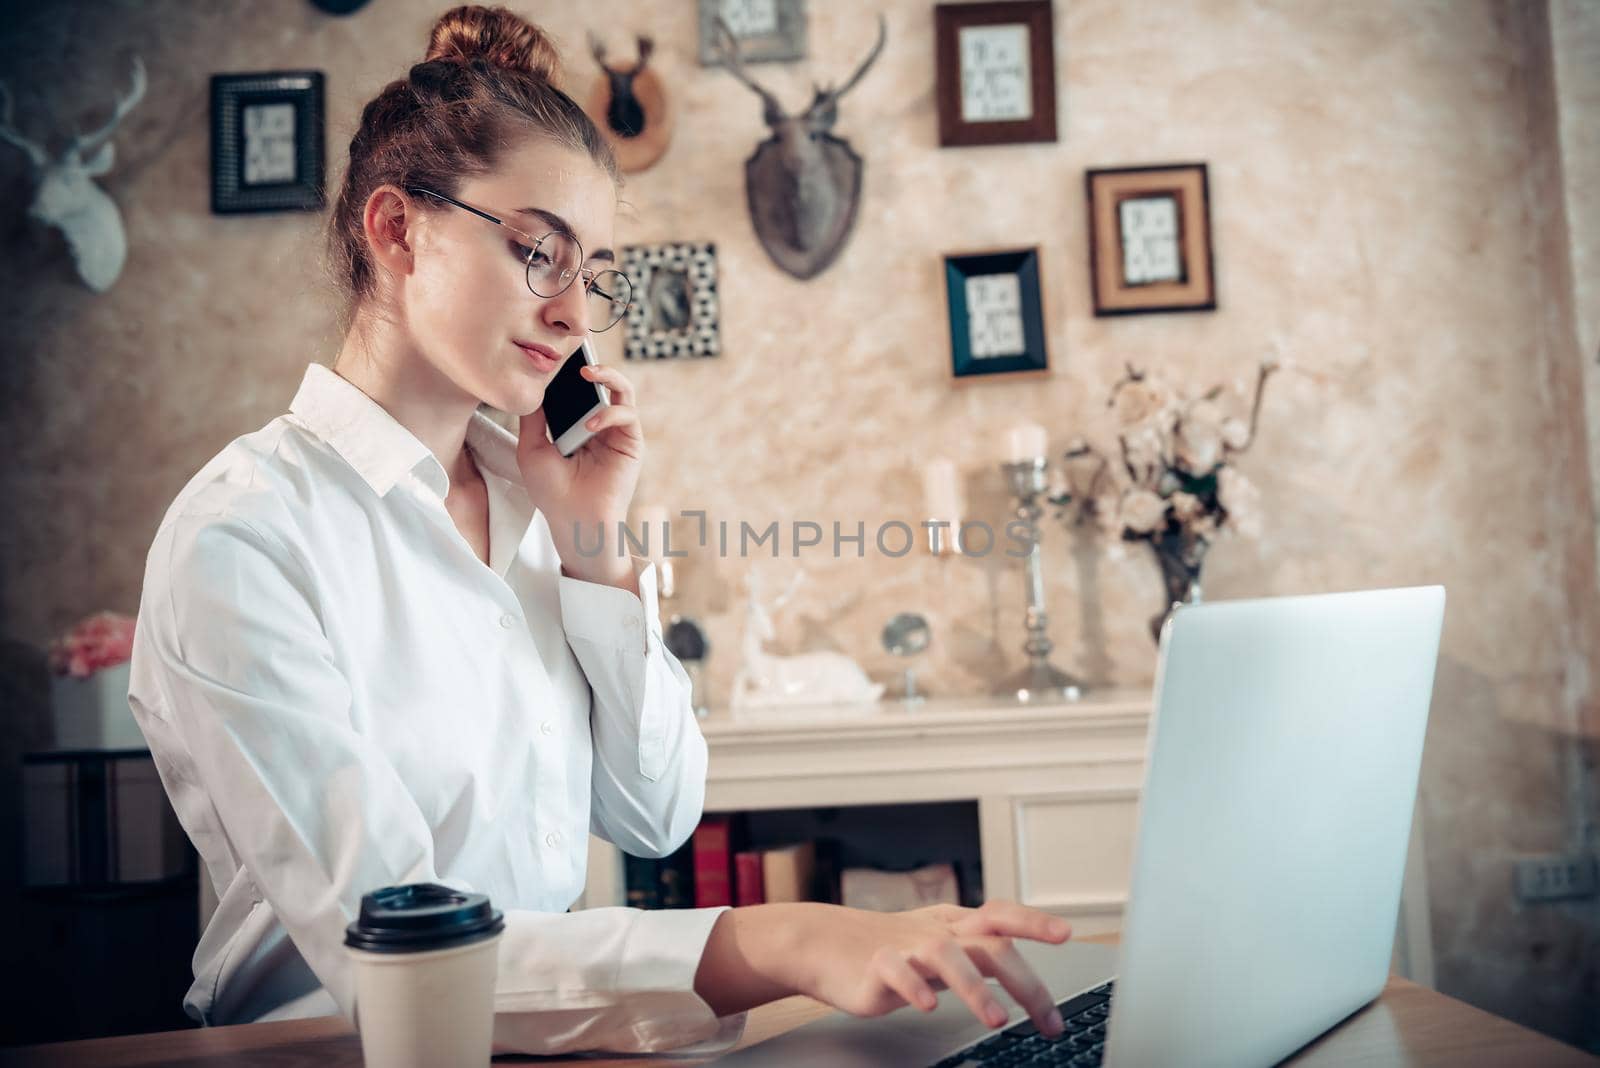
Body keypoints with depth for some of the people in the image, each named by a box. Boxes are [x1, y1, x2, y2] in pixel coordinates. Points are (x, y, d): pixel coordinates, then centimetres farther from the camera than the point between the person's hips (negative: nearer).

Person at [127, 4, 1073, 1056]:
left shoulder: (527, 489, 5)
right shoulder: (240, 537, -14)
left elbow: (656, 819, 5)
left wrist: (594, 551, -5)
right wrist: (775, 945, -32)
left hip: (550, 1025, 5)